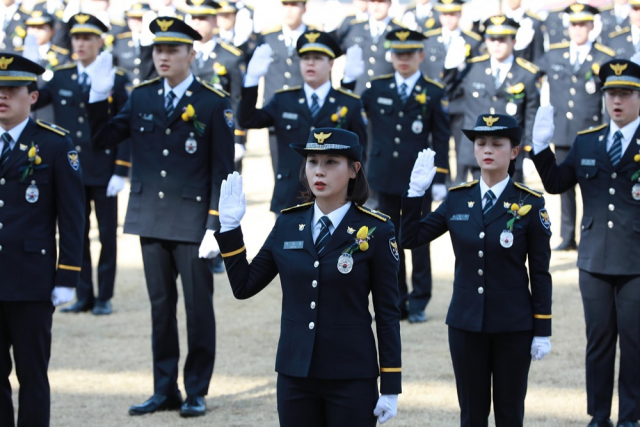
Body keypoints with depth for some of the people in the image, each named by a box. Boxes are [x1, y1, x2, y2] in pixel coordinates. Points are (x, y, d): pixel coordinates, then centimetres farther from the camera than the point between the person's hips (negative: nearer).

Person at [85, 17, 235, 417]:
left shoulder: (214, 103, -6)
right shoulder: (141, 97, 7)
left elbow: (223, 171, -7)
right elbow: (101, 140, 7)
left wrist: (215, 228, -12)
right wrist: (99, 95, -6)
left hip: (193, 222, -4)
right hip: (151, 219, 4)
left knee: (198, 307, 3)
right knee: (161, 307, 11)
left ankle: (197, 392, 14)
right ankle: (165, 391, 20)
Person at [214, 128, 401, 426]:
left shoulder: (375, 231, -5)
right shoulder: (287, 224, 5)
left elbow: (388, 312, -4)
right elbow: (243, 287, 9)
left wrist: (391, 387, -6)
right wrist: (229, 227, -1)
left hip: (351, 379, -3)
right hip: (295, 376, 4)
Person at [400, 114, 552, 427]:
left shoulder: (530, 204, -5)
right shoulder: (457, 199, 3)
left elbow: (540, 272, -3)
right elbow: (409, 239, 4)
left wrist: (542, 331, -5)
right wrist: (416, 191, -6)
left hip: (513, 327, -3)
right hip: (466, 323, 3)